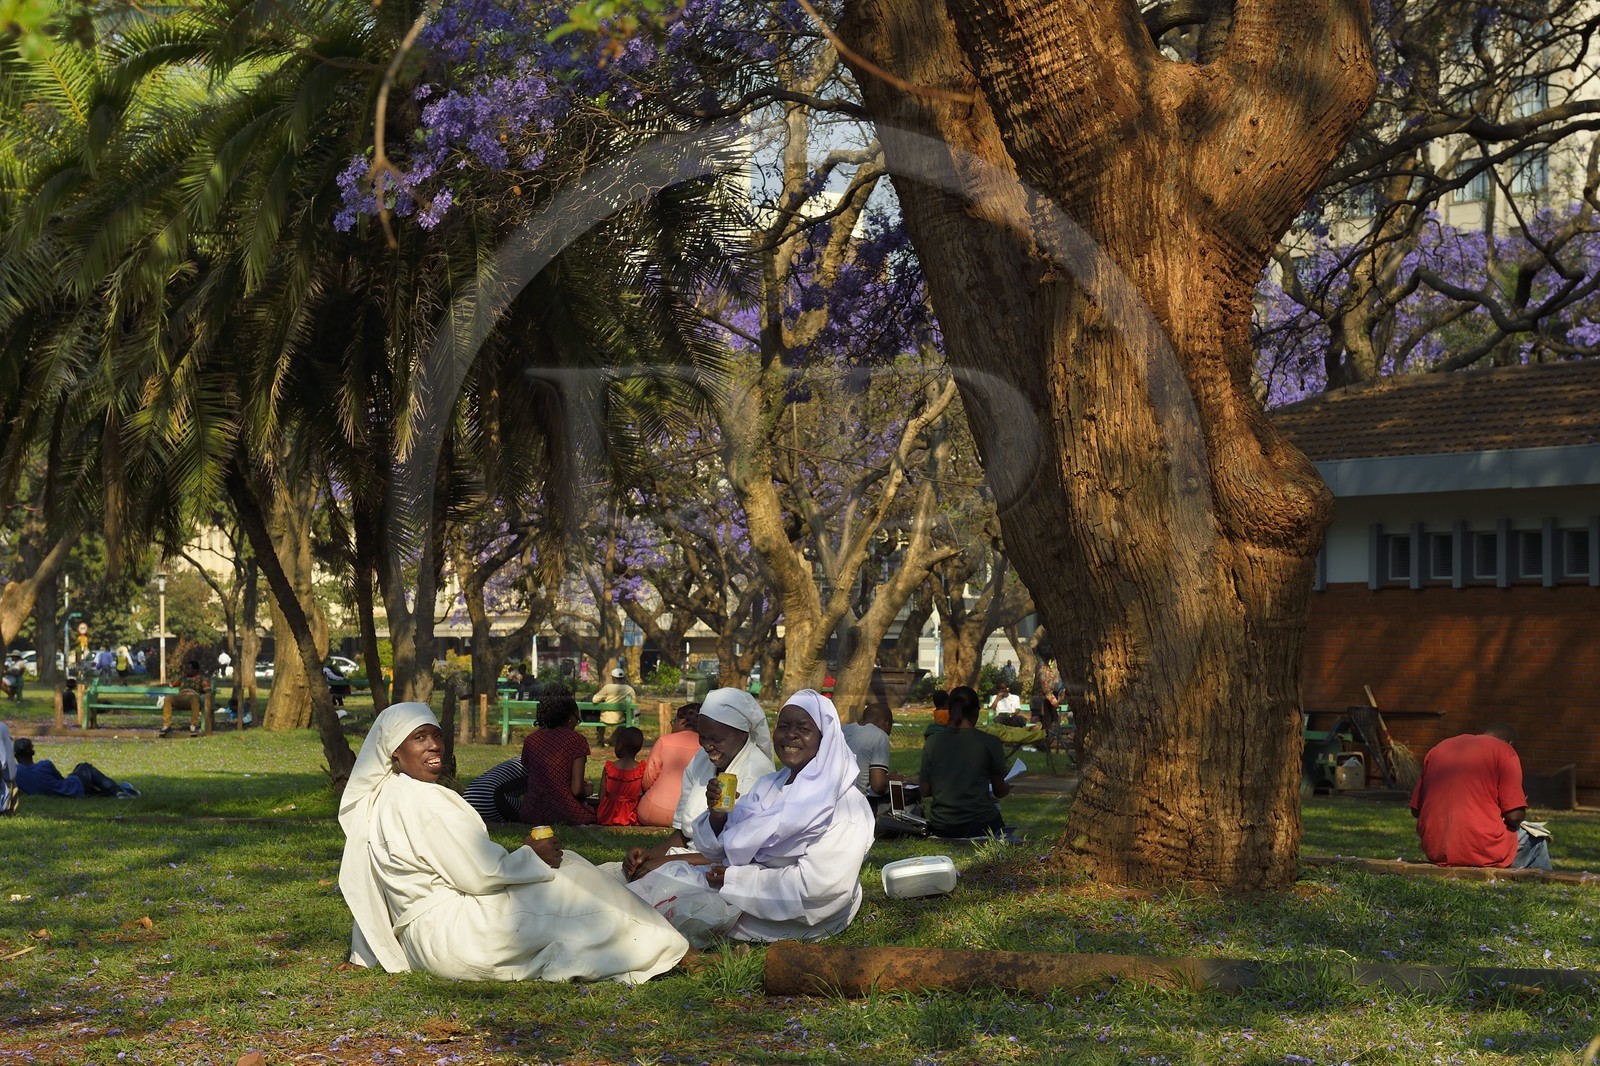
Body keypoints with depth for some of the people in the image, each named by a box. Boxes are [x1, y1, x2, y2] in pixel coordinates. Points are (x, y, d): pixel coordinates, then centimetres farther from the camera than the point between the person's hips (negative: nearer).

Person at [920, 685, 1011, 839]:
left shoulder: (932, 742, 3)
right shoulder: (990, 742, -3)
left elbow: (925, 791, 7)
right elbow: (999, 791, 7)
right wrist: (1007, 787, 31)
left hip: (941, 828, 3)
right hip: (980, 825, -3)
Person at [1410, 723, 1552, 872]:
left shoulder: (1437, 749, 14)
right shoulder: (1505, 752, -2)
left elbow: (1416, 810, 13)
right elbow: (1514, 815, -8)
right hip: (1485, 853, -5)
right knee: (1536, 841, 25)